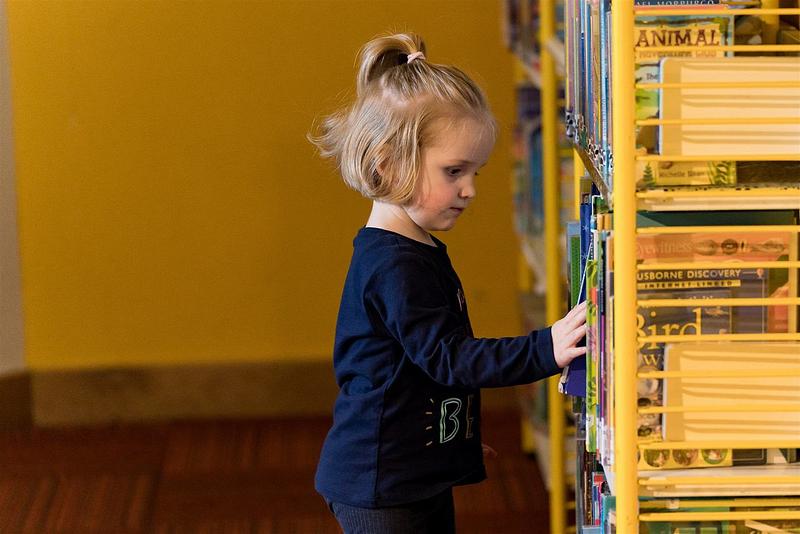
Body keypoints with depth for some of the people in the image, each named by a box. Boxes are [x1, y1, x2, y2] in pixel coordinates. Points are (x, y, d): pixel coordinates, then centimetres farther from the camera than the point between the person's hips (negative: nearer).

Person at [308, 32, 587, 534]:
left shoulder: (418, 252, 11)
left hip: (419, 478, 10)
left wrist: (461, 433, 30)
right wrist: (545, 350, -34)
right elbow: (449, 358, -27)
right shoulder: (396, 267, -22)